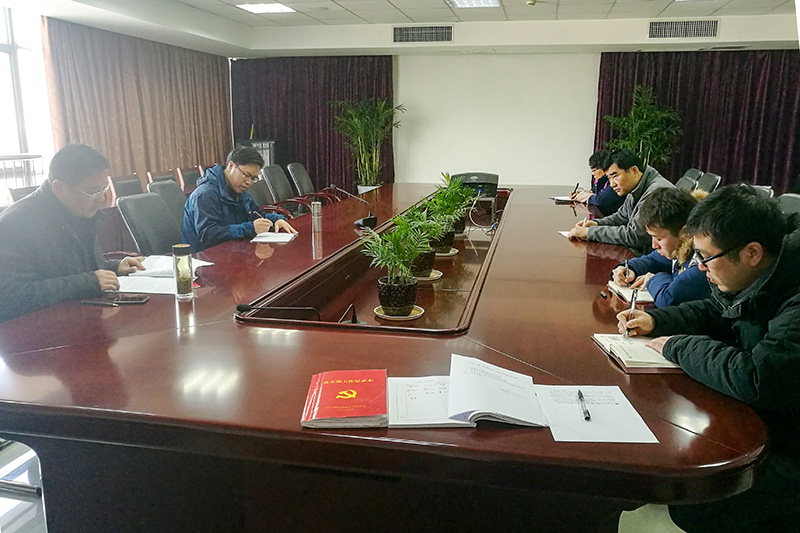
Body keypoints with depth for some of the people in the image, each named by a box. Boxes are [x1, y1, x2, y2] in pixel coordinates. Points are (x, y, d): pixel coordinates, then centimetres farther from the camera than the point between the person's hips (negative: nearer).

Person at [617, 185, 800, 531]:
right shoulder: (757, 281, 0)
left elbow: (756, 379, -39)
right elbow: (713, 313, 18)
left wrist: (678, 346, -21)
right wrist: (655, 320, 1)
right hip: (762, 420, 9)